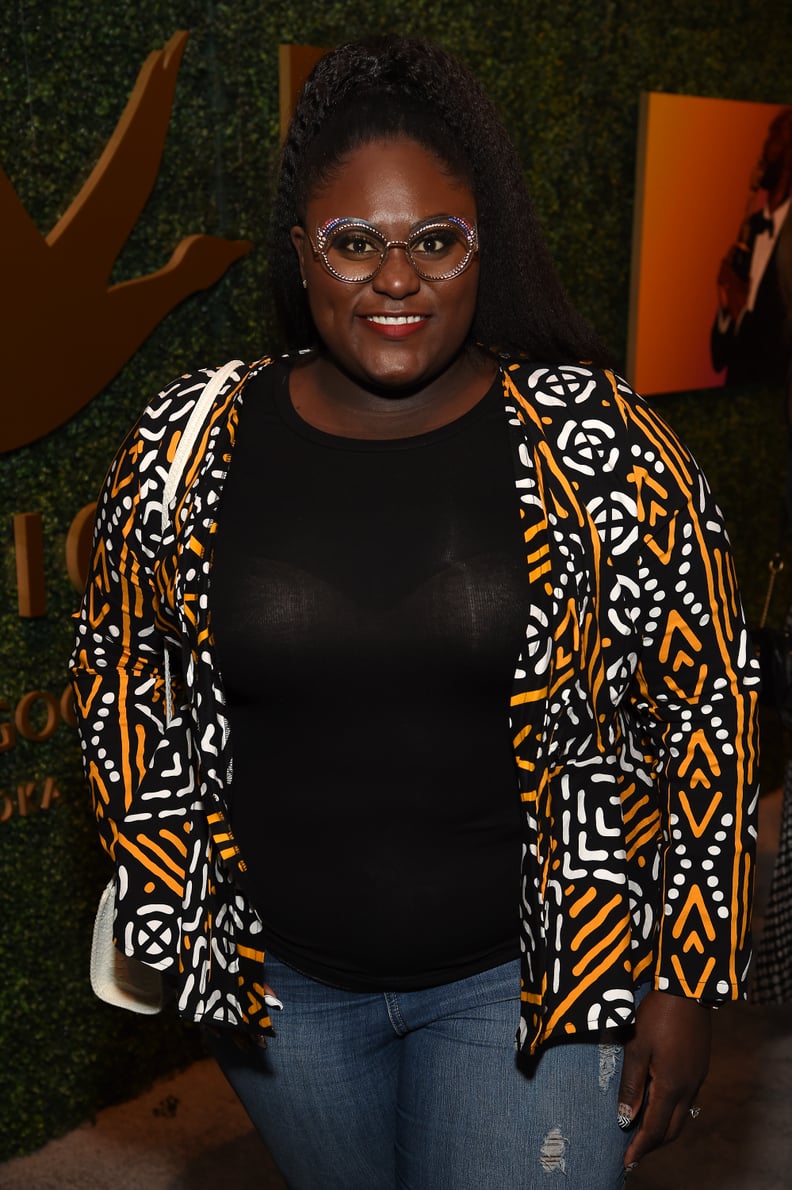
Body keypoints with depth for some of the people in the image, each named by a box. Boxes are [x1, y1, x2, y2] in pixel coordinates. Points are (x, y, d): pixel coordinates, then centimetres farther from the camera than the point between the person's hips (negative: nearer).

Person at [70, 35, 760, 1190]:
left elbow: (708, 704, -7)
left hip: (531, 972, -2)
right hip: (281, 982, 3)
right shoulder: (186, 446, -8)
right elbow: (118, 665, 6)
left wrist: (683, 983, -6)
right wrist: (166, 918, 5)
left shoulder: (601, 445, -13)